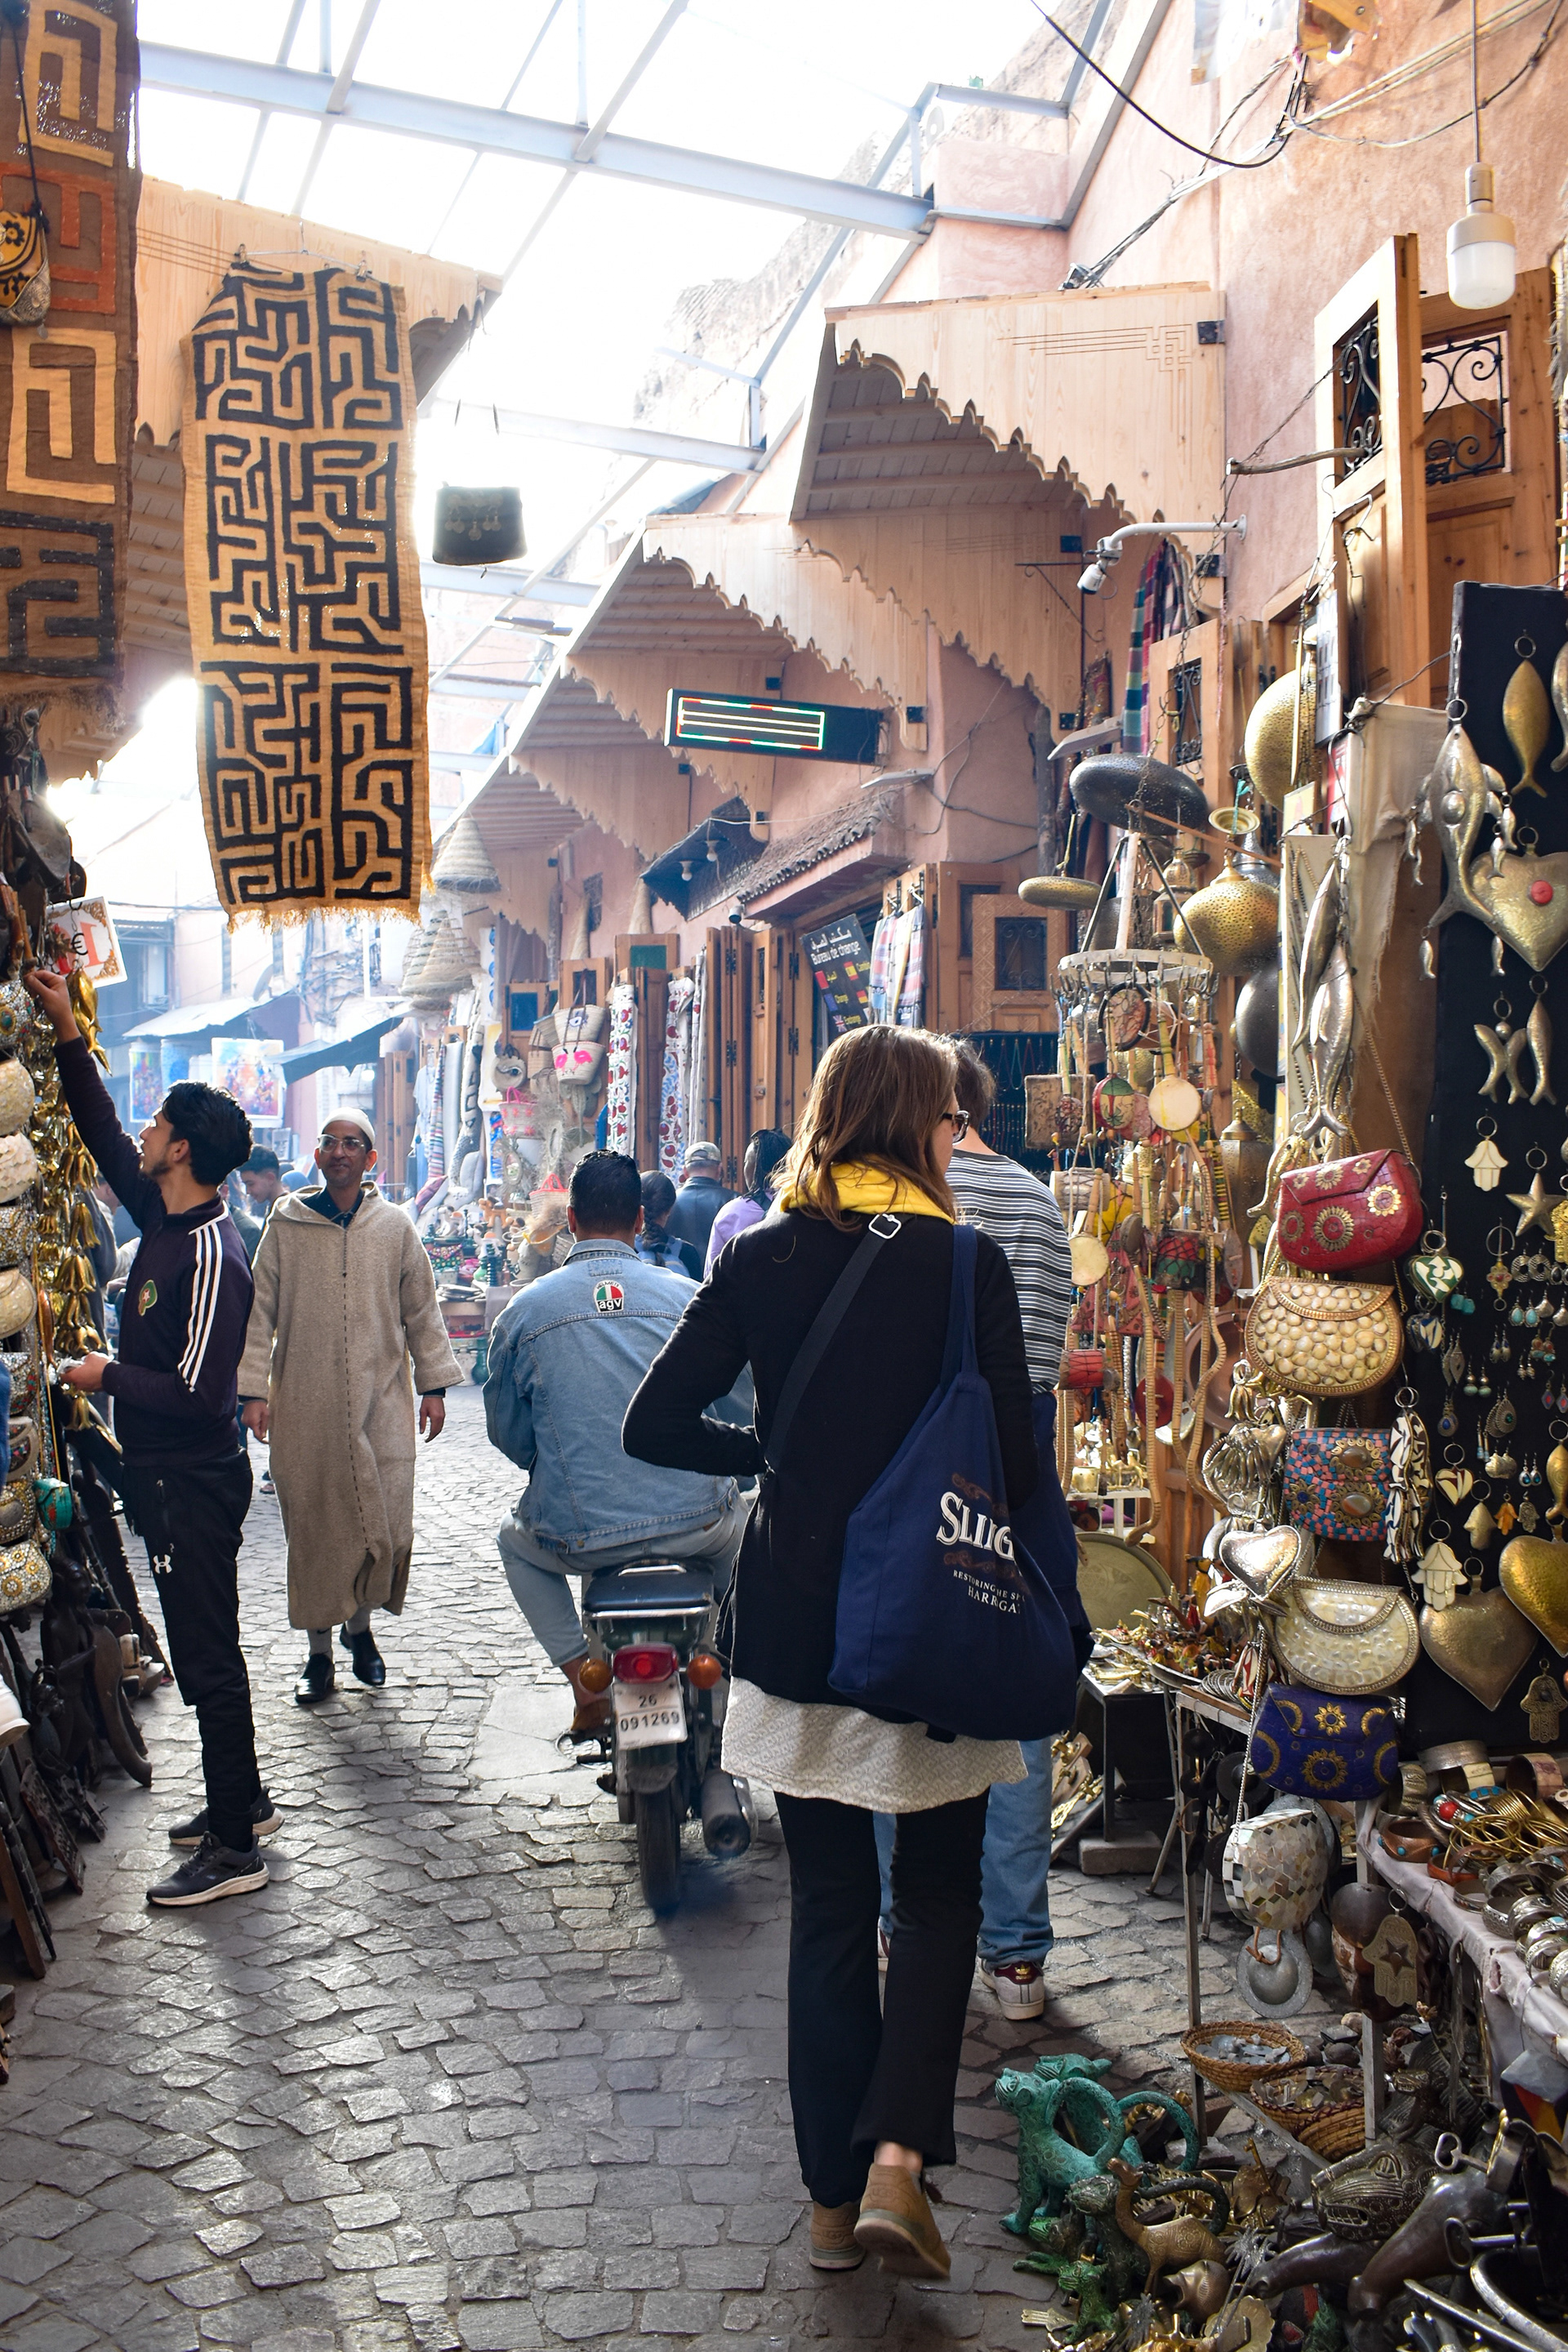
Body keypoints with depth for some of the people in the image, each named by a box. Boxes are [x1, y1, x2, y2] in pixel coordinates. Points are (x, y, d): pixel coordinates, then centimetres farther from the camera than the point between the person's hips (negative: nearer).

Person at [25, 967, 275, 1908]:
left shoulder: (210, 1255, -23)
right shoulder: (165, 1215, 4)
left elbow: (197, 1392, -27)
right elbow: (105, 1135, 17)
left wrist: (107, 1377, -13)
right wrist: (69, 1035, 12)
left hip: (194, 1482, -10)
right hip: (169, 1476, 10)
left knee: (207, 1655, -2)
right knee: (204, 1647, 19)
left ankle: (234, 1850, 7)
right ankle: (243, 1802, 33)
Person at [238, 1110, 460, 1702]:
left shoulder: (395, 1226, 6)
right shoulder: (286, 1224, 4)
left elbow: (422, 1309, 11)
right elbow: (260, 1310, 5)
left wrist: (434, 1385, 9)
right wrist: (253, 1389, 0)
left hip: (381, 1398, 1)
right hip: (304, 1405, 0)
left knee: (386, 1523, -2)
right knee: (312, 1526, 3)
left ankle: (360, 1625, 23)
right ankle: (319, 1649, 16)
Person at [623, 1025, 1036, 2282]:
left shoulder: (761, 1259, -3)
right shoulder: (966, 1262, -12)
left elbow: (653, 1426, -4)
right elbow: (1017, 1458, -12)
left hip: (797, 1624, 3)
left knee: (828, 1905, 16)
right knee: (940, 1896, 17)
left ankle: (834, 2192, 25)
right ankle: (896, 2154, 3)